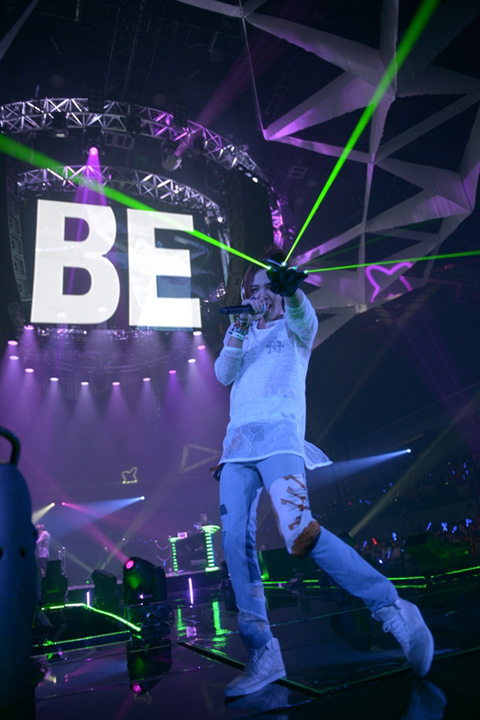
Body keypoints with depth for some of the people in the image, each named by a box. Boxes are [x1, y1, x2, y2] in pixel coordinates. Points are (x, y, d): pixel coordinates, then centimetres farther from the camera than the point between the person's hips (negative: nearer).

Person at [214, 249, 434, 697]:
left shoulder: (293, 329, 16)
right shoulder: (240, 334, 28)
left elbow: (305, 317, -10)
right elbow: (223, 374, 9)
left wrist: (292, 290, -32)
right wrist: (238, 329, -4)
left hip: (279, 433, -5)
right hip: (237, 441, 5)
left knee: (300, 534, -22)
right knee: (235, 542, -8)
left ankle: (394, 612, -7)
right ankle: (263, 656, 1)